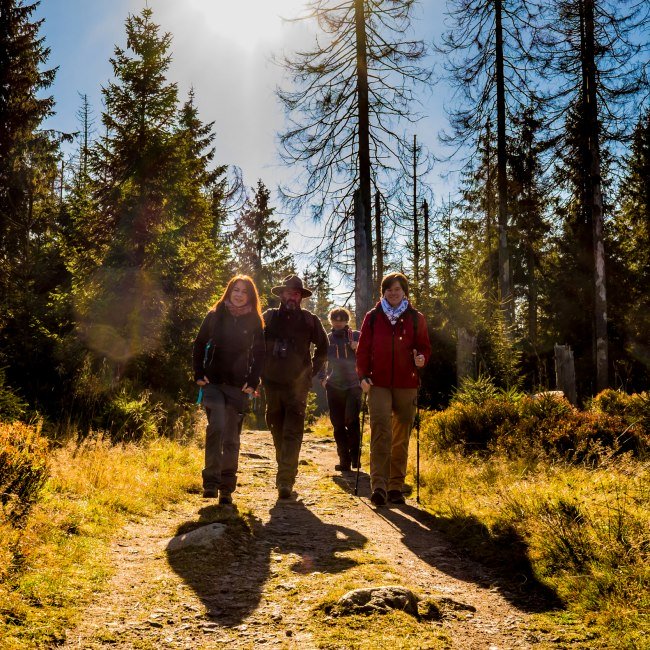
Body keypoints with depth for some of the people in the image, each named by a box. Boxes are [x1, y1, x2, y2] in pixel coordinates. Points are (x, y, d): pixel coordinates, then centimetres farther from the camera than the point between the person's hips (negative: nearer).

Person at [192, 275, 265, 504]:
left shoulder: (254, 321, 4)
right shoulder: (215, 316, 3)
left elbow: (259, 354, 9)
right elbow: (199, 345, 9)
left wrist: (253, 382, -1)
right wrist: (199, 375, 1)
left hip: (239, 387, 1)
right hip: (213, 383, -1)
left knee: (232, 438, 5)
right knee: (216, 427, -21)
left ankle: (227, 489, 14)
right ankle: (211, 482, -15)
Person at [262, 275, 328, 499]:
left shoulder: (309, 320, 1)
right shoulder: (269, 317, 1)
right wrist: (261, 371, 9)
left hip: (298, 385, -1)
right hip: (272, 383, 1)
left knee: (292, 433, 0)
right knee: (277, 430, 5)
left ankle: (285, 481, 3)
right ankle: (286, 473, 10)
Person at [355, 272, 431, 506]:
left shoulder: (416, 318, 10)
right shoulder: (373, 317, 9)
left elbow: (424, 347, 12)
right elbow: (363, 348, 8)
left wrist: (422, 359, -10)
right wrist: (363, 375, -4)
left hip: (406, 385, 2)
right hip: (378, 384, -1)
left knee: (401, 437, 6)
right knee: (381, 432, -14)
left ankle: (396, 487, 14)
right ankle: (379, 486, -16)